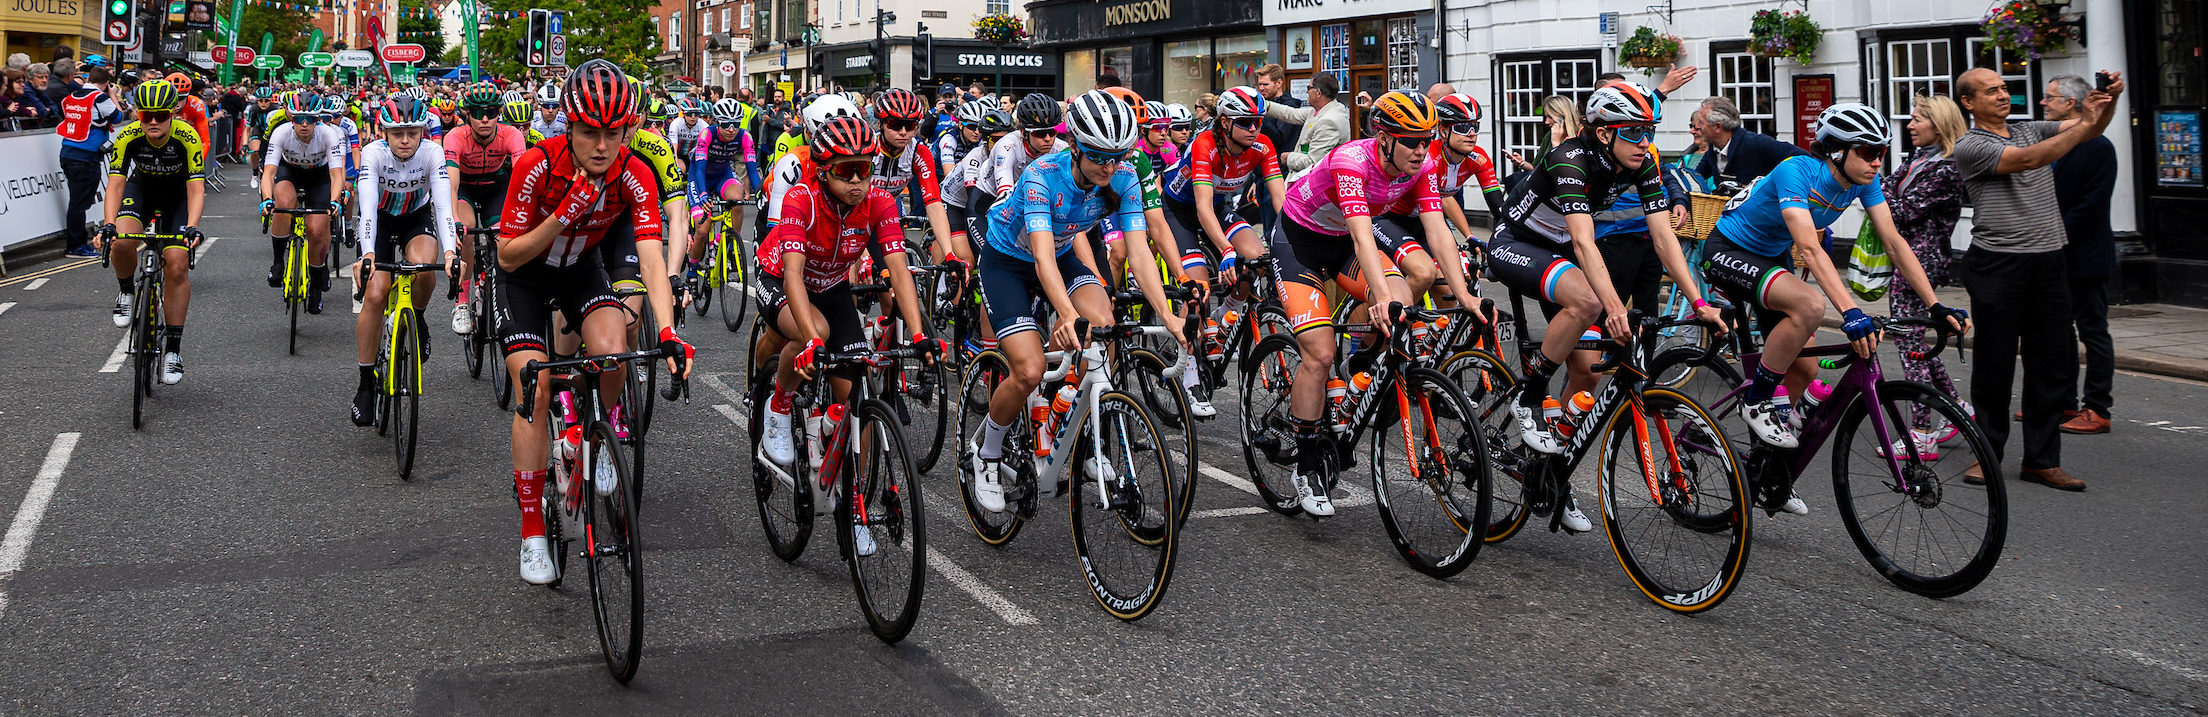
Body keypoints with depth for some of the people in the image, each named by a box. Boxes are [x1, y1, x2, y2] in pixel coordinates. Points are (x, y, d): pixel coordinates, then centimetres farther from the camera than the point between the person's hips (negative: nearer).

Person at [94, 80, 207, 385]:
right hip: (140, 187, 1)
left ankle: (173, 349, -6)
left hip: (177, 193, -1)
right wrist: (108, 225, -42)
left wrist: (192, 227, -47)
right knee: (121, 242, -30)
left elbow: (196, 189, -32)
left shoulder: (187, 137, -29)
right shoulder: (127, 137, -26)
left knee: (177, 265, -14)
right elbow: (115, 185, -27)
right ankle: (126, 292, 5)